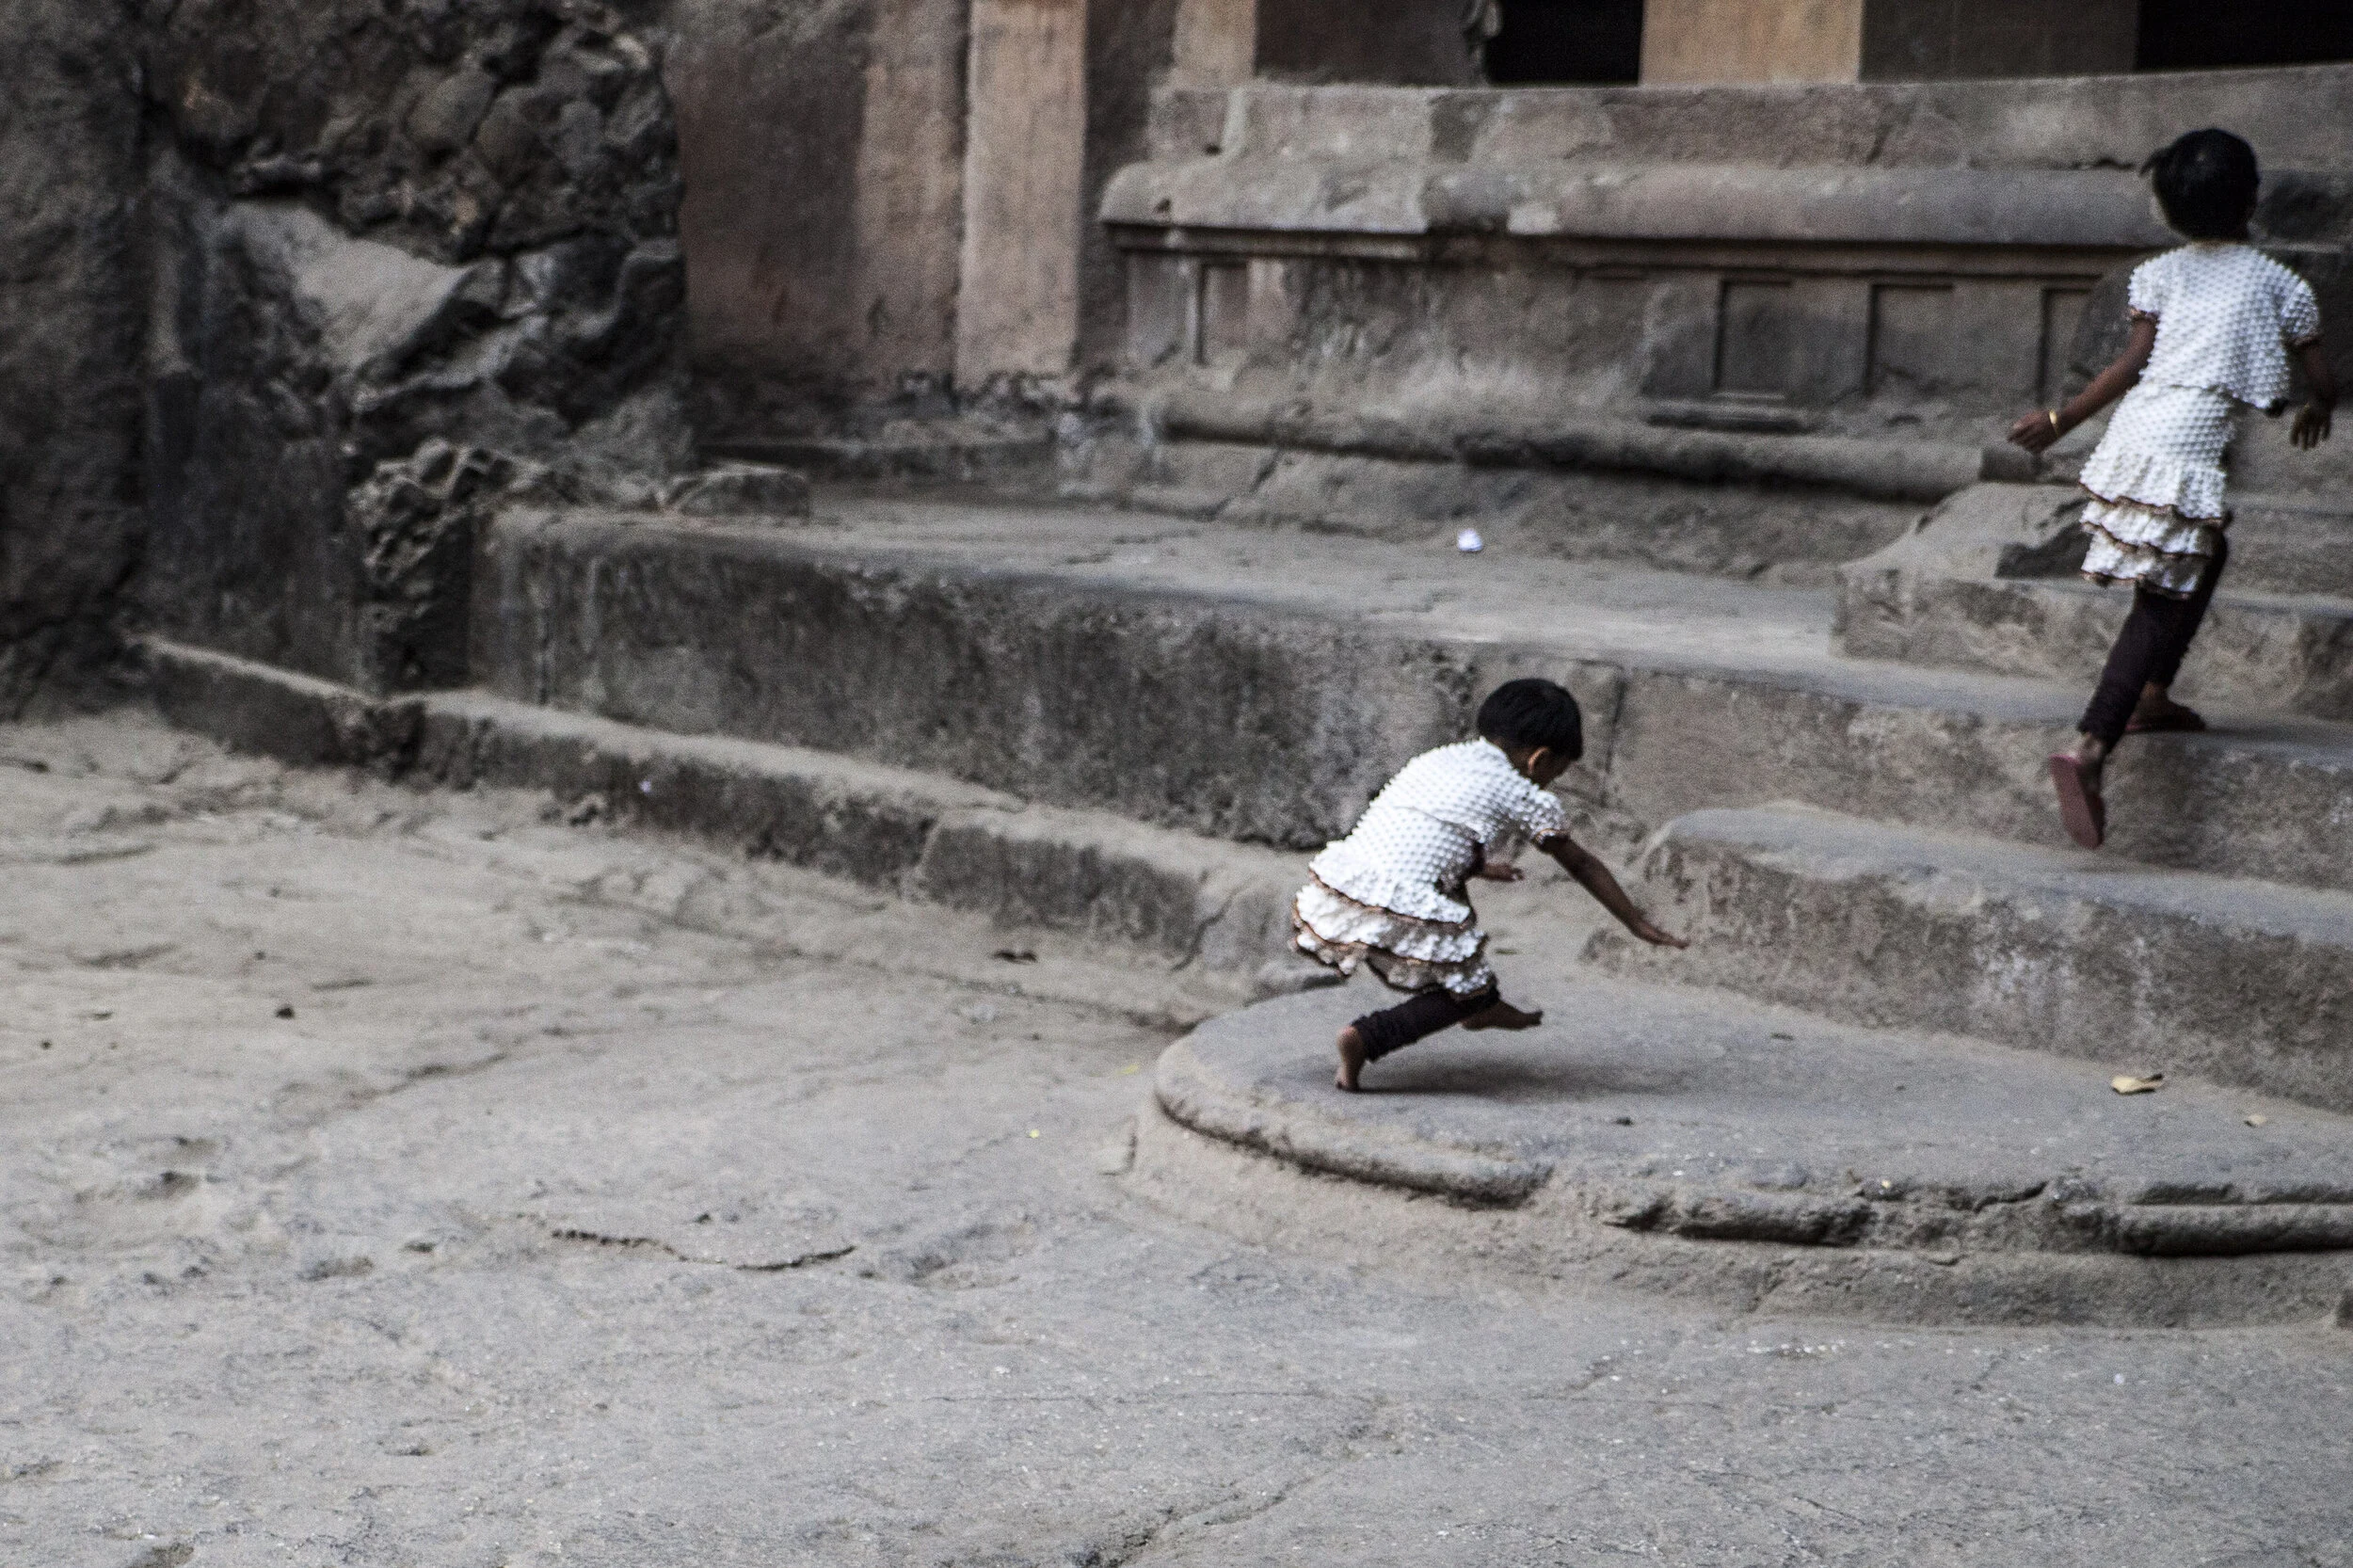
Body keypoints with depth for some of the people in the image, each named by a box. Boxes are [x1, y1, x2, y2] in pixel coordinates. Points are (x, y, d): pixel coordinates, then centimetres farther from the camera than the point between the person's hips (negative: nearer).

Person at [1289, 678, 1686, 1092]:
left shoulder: (1435, 760, 23)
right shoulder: (1524, 797, 6)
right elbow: (1581, 865, 16)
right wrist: (1640, 925, 27)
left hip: (1332, 894, 7)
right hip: (1401, 914, -7)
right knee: (1469, 991, 13)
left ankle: (1482, 1007, 41)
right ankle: (1367, 1037, -7)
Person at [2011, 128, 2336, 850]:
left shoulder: (2164, 273, 14)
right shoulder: (2276, 284, 9)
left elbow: (2131, 365, 3)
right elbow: (2322, 381, 14)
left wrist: (2059, 421, 10)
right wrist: (2316, 413, 37)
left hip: (2134, 433, 5)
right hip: (2190, 447, -5)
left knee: (2208, 556, 29)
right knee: (2161, 603, -4)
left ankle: (2152, 695, 28)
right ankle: (2090, 748, -19)